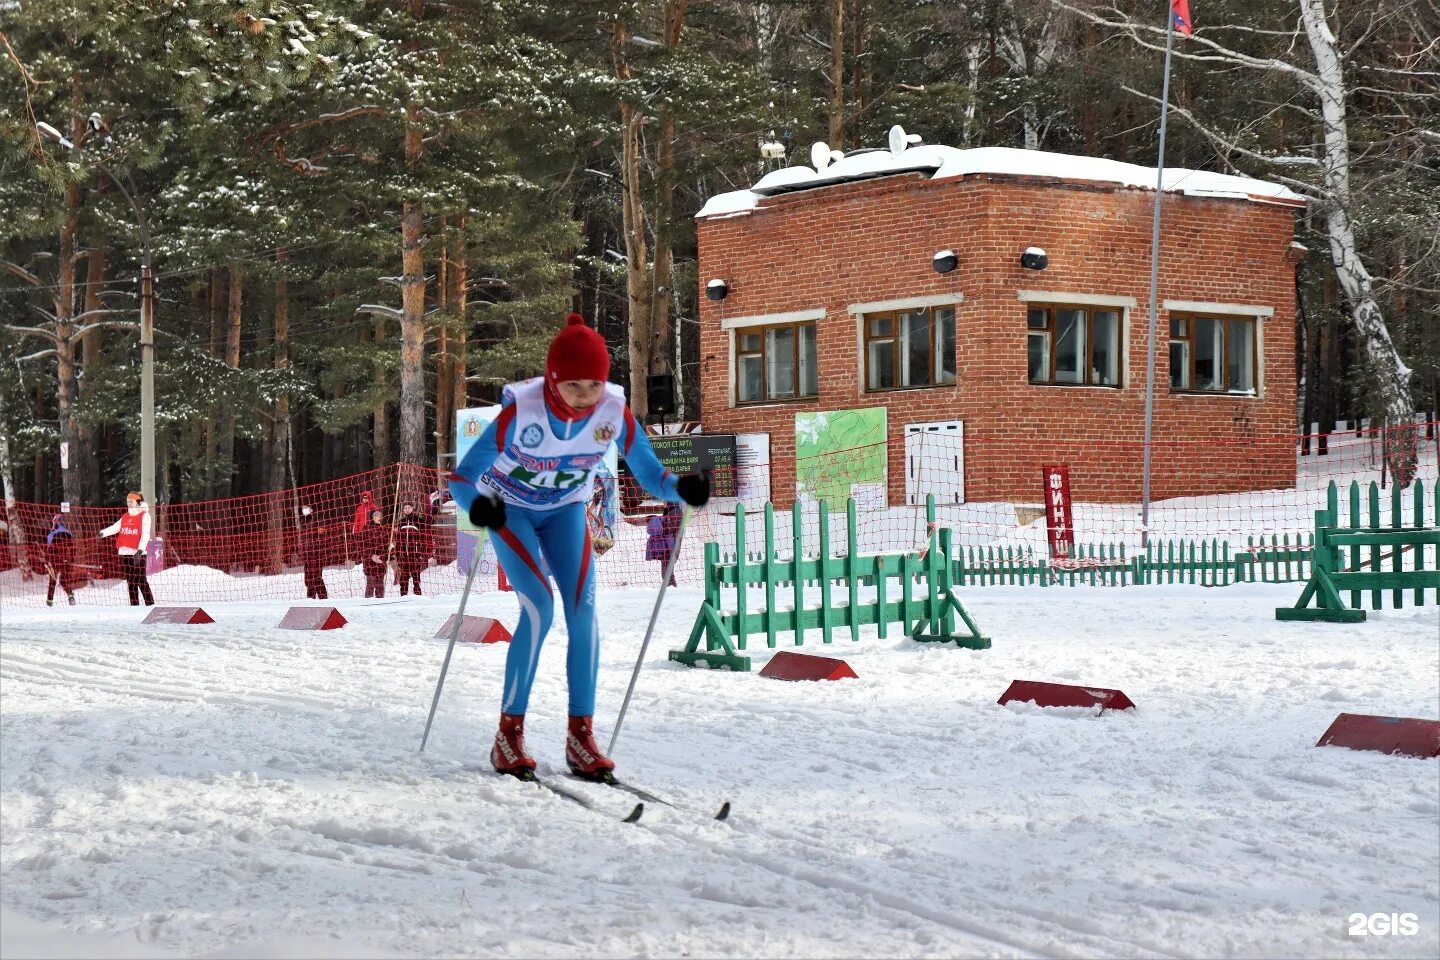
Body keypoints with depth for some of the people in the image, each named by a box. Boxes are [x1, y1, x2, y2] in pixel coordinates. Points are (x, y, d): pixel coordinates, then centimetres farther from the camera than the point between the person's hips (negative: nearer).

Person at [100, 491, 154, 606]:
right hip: (125, 553, 6)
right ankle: (134, 605, 14)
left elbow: (145, 535, -11)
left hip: (138, 553, -6)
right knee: (130, 581, 9)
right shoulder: (125, 517, 17)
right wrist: (102, 533, -13)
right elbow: (115, 527, 5)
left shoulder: (144, 516, -2)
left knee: (141, 580, -10)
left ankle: (150, 605, -6)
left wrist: (140, 550, -22)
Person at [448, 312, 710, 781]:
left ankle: (581, 735, -3)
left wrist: (682, 488, -40)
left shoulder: (614, 412, -24)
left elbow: (650, 475, -18)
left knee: (583, 610, -11)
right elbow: (461, 478, -31)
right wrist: (477, 504, -53)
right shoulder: (523, 409, -33)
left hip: (565, 510, 3)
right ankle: (508, 735, -9)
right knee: (539, 609, -19)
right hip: (511, 509, -3)